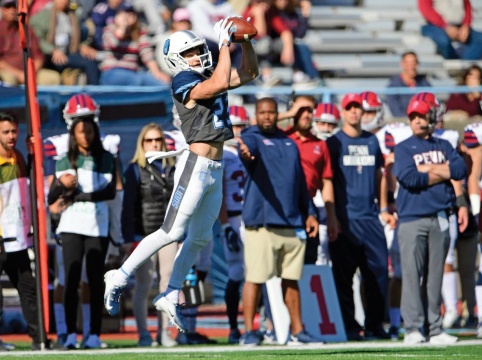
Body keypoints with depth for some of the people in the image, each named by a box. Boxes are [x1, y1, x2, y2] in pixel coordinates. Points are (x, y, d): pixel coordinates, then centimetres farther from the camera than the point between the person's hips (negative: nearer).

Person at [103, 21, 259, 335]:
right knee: (173, 232, -11)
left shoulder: (209, 76, 14)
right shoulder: (184, 81, -11)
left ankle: (170, 297, 17)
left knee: (201, 238, 11)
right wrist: (225, 43, -20)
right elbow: (220, 83, -26)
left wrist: (246, 41, 5)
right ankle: (119, 278, -1)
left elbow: (249, 73, 21)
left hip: (215, 171, 9)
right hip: (195, 166, -9)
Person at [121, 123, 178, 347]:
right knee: (143, 285, -3)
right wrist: (129, 238, -11)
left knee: (168, 283, 4)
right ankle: (143, 334, -1)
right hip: (144, 235, -4)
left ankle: (165, 331, 10)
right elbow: (128, 206, -5)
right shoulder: (135, 170, -1)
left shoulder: (171, 169, 12)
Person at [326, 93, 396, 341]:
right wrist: (332, 217, -9)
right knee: (343, 275, -2)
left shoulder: (372, 141, 15)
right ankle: (349, 327, 3)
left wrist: (383, 209, 14)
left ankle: (375, 325, 9)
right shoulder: (334, 143, 1)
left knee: (379, 271, 0)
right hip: (346, 219, -4)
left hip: (370, 217, 4)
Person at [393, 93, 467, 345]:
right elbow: (408, 178, -12)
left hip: (440, 218, 3)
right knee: (412, 274, -9)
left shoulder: (444, 146, 16)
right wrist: (443, 173, -4)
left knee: (435, 276, 6)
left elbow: (461, 169, -1)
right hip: (412, 218, -3)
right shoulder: (403, 148, 5)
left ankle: (435, 330, 8)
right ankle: (413, 329, -10)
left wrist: (427, 168, -6)